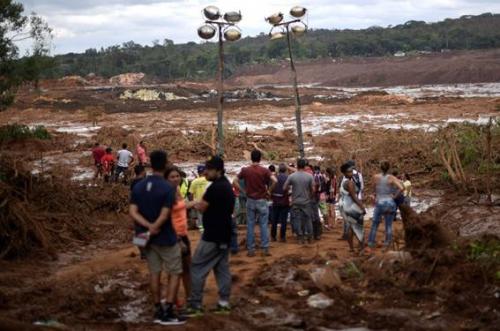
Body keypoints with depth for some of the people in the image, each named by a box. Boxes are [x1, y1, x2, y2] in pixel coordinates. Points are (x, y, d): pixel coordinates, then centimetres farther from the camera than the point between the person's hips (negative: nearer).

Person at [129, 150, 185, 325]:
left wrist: (148, 227, -14)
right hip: (165, 238, -5)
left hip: (147, 238, 6)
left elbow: (133, 212, -6)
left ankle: (158, 311, 19)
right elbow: (164, 215, -22)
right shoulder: (168, 188, -17)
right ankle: (168, 313, 1)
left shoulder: (138, 186, 0)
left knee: (154, 273, 14)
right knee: (175, 272, 6)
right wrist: (154, 227, -11)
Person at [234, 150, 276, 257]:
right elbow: (274, 181, -17)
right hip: (262, 200, -1)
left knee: (250, 225, 6)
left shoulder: (245, 170, 0)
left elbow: (235, 181, -1)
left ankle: (251, 249, 7)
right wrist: (269, 191, -4)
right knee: (263, 225, 4)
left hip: (250, 200, 2)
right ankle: (265, 248, 2)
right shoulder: (264, 170, -6)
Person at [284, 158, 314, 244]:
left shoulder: (291, 176, -8)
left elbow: (284, 188, -4)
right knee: (308, 219, 12)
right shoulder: (309, 176, -7)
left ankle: (300, 237, 7)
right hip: (306, 202, 1)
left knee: (297, 219, 6)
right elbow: (313, 189, -4)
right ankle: (309, 236, 17)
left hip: (296, 202, -1)